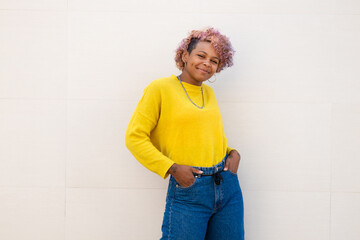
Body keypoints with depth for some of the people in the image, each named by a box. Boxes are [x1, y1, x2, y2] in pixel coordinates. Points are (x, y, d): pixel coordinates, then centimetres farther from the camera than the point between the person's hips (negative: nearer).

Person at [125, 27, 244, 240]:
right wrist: (172, 168, -13)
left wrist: (233, 153, 6)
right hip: (188, 190, -6)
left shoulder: (209, 92, 13)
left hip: (228, 187, 6)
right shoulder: (161, 88, -4)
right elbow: (134, 137, -7)